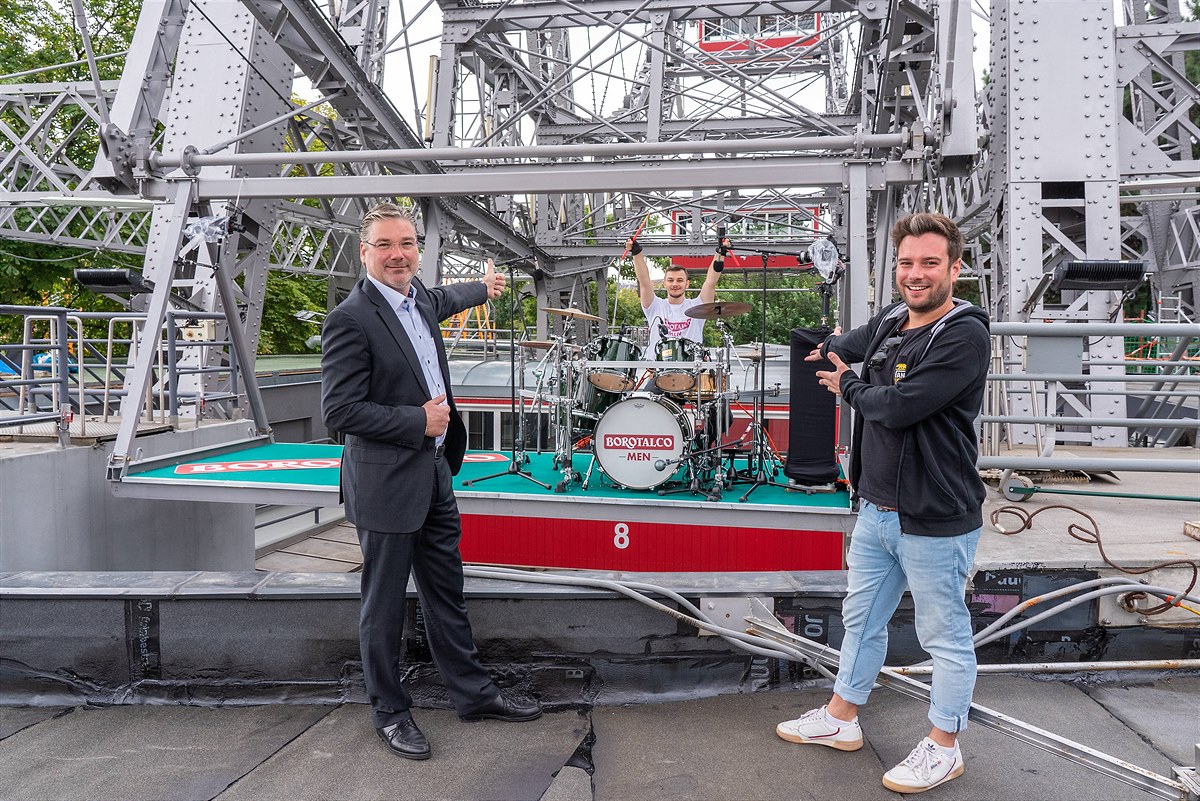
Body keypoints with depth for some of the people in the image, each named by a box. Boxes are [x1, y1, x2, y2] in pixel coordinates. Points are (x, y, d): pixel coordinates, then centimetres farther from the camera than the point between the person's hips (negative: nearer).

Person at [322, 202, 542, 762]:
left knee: (447, 593, 18)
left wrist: (484, 288, 51)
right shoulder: (351, 319, -17)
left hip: (434, 472, 8)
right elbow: (339, 411, -20)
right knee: (384, 606, 8)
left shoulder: (418, 297, 8)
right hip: (387, 483, -8)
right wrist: (418, 421, -17)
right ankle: (389, 713, 26)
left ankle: (472, 693, 31)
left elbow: (443, 299, 34)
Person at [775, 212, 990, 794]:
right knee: (861, 618, 20)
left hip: (935, 521, -8)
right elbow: (844, 347, 32)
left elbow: (899, 407, -24)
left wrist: (848, 386, -8)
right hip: (876, 510, 8)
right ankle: (841, 718, 38)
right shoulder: (889, 323, 7)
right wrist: (833, 353, 14)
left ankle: (943, 748, 26)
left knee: (945, 635, 9)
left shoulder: (965, 336, -17)